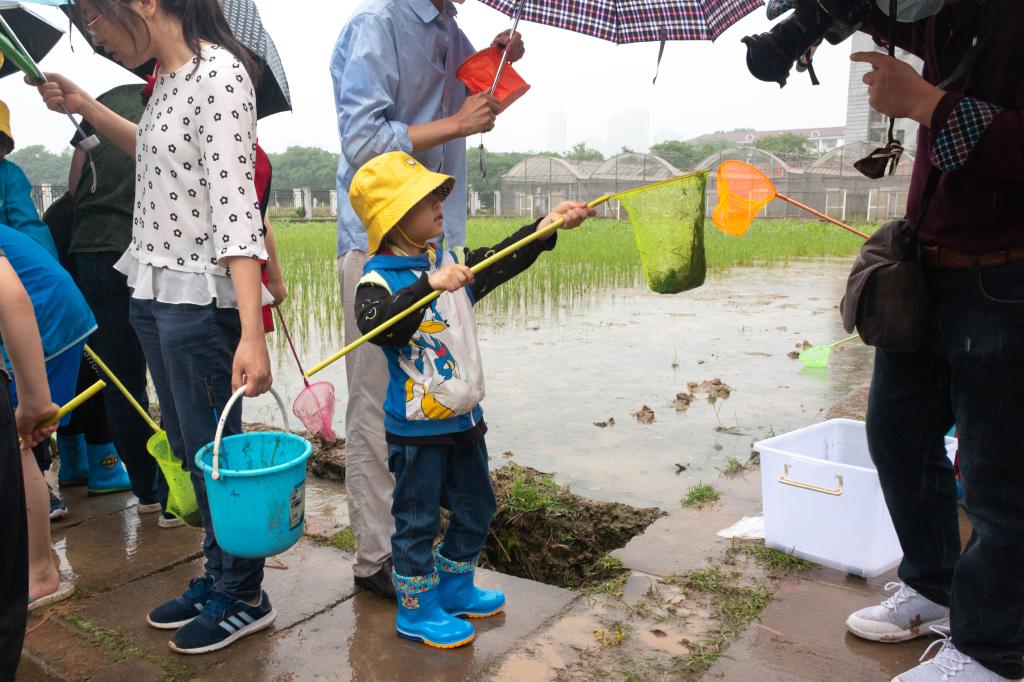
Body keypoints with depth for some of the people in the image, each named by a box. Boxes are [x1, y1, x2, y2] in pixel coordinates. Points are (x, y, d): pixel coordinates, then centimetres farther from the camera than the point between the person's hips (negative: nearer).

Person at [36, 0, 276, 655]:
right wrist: (85, 106, 24)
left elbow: (236, 206, -25)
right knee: (187, 447, 17)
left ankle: (244, 598, 22)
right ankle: (216, 577, 34)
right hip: (152, 291, 9)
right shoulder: (168, 76, 10)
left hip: (199, 298, -9)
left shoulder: (219, 73, -16)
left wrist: (252, 333, -31)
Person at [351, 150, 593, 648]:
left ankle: (453, 588, 40)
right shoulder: (379, 277, -16)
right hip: (417, 426, -8)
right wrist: (431, 285, -42)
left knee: (475, 509, 20)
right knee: (417, 519, 7)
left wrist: (547, 225, -4)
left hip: (464, 417, 8)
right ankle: (415, 610, 25)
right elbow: (377, 326, -34)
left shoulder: (451, 261, 6)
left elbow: (500, 261, 7)